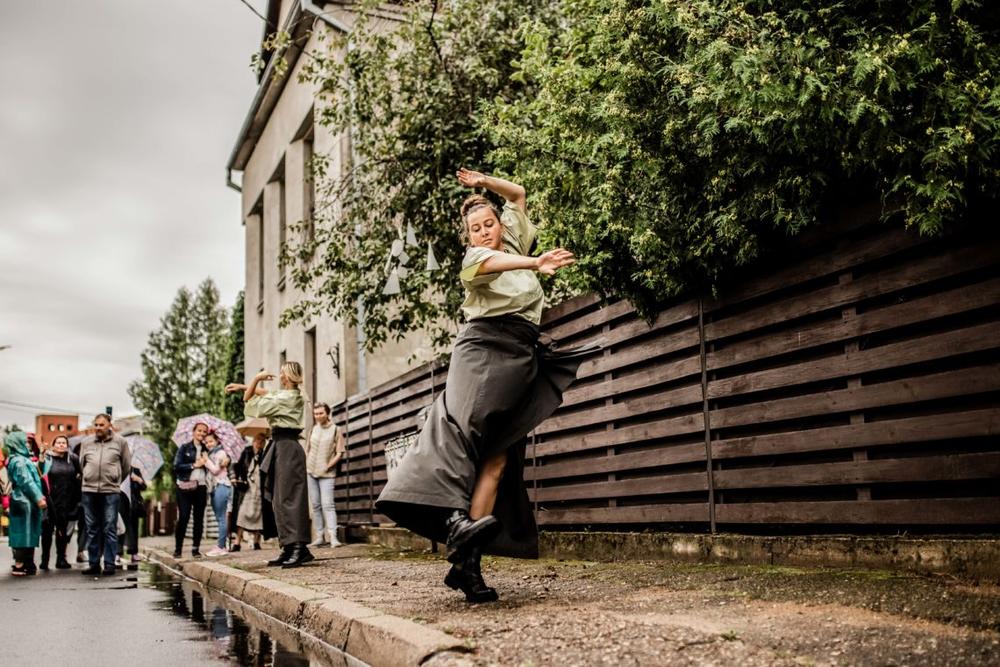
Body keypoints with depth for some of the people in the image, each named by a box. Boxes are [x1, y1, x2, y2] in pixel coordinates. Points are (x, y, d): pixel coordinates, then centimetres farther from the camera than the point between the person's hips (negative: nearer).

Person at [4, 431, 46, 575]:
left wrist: (39, 496, 17)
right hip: (24, 502, -10)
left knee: (28, 534, 12)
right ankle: (19, 566, -3)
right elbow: (27, 482, -18)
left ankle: (22, 564, 17)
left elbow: (33, 479, 20)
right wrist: (39, 498, -17)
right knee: (24, 534, -6)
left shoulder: (22, 459, 17)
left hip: (26, 502, 10)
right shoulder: (19, 461, -14)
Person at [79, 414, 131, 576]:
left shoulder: (120, 441, 1)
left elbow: (127, 466, 9)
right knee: (92, 529, 9)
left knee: (110, 529, -2)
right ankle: (94, 564, 15)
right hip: (89, 490, 3)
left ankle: (109, 564, 3)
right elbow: (81, 464, 18)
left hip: (111, 491, -3)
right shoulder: (86, 442, 8)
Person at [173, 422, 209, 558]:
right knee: (183, 518, -7)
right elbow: (177, 466, -5)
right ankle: (178, 548, 2)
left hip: (201, 487, 3)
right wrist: (194, 465, -11)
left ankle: (196, 548, 9)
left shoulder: (206, 450, 13)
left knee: (199, 518, 2)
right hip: (185, 487, -3)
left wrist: (206, 460, -7)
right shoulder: (184, 448, 5)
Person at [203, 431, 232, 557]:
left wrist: (206, 460, -5)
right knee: (219, 517, 10)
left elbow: (215, 470, -12)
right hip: (213, 487, 9)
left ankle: (221, 546, -9)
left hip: (221, 486, -9)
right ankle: (221, 545, 13)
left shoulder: (220, 452, -4)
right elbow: (209, 471, 11)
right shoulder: (211, 454, 20)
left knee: (221, 517, -9)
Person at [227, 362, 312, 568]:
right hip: (284, 447, 10)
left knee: (288, 498, -13)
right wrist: (243, 386, 32)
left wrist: (256, 378, 2)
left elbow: (249, 402, -7)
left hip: (286, 448, -10)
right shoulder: (293, 396, 13)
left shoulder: (284, 398, -14)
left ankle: (300, 548, -16)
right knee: (280, 500, 10)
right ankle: (289, 549, 11)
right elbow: (265, 393, 30)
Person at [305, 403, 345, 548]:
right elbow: (307, 450, 18)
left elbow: (340, 453, -5)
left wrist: (327, 466, -12)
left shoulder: (335, 430, -2)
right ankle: (320, 537, 11)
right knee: (316, 505, 6)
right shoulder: (313, 430, 11)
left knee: (327, 504, -13)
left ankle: (332, 537, -17)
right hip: (310, 472, 5)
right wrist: (305, 466, 5)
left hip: (327, 473, -5)